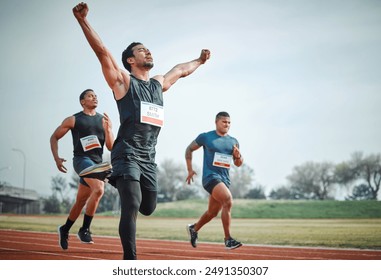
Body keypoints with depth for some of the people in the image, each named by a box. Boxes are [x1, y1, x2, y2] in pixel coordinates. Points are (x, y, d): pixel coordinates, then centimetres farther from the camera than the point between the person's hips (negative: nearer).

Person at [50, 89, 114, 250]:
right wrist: (56, 158, -2)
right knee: (98, 189, -28)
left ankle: (65, 230, 36)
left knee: (81, 202, 13)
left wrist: (107, 129, -10)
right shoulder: (73, 120, 2)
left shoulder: (104, 120, 11)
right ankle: (84, 230, -18)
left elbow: (111, 147, 6)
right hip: (82, 159, -5)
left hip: (97, 162, 5)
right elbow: (54, 137, 10)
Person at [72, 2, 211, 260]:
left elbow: (181, 70, 36)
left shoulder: (159, 84, 18)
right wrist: (83, 21, -20)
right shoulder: (123, 81, 0)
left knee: (148, 209, 12)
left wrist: (199, 60, 50)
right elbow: (102, 52, -11)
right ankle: (130, 260, -17)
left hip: (149, 158, 6)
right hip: (127, 155, -6)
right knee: (132, 206, -19)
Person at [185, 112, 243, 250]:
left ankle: (194, 229, 41)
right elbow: (189, 149, 10)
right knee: (228, 201, -26)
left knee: (213, 212, 14)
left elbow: (238, 164, 16)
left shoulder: (233, 141, 12)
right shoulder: (205, 137, -1)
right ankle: (228, 239, -21)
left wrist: (238, 156, -7)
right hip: (210, 176, -6)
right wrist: (190, 169, 4)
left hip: (225, 179, 6)